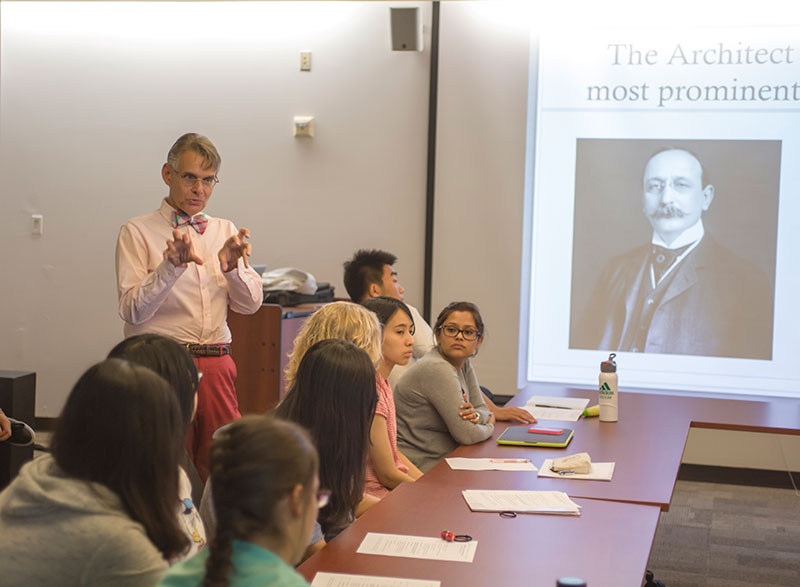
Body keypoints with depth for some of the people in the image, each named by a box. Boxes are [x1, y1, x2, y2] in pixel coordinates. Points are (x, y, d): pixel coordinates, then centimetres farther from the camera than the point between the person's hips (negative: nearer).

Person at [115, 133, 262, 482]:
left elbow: (250, 304, 9)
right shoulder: (137, 232, 2)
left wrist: (232, 266, -9)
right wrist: (172, 265, -21)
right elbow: (132, 311, -9)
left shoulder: (224, 231, 15)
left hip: (215, 364, 4)